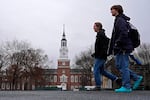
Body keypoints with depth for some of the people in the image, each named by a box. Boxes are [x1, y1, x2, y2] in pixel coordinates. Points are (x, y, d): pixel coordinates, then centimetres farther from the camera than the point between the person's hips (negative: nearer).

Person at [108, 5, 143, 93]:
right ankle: (137, 78, 15)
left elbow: (124, 34, -22)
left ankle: (126, 87, 0)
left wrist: (118, 43, -19)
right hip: (120, 49, 10)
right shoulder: (118, 20, 22)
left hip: (123, 48, -10)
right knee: (119, 65, 12)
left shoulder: (120, 20, -10)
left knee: (123, 66, -6)